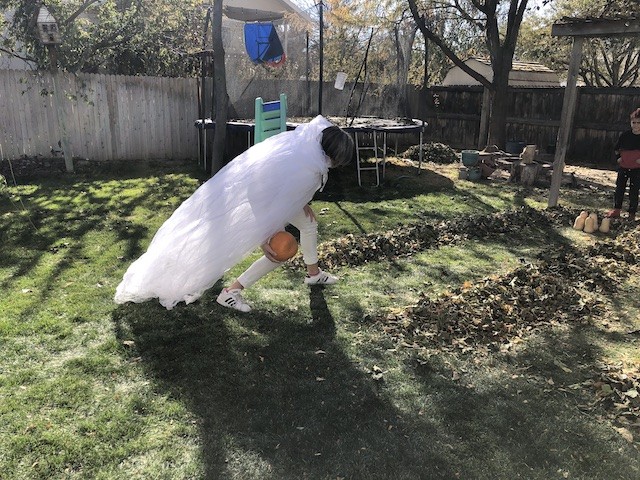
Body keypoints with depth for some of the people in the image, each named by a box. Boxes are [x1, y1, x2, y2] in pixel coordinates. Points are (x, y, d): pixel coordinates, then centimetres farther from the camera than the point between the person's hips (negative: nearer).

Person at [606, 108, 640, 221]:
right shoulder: (625, 135, 0)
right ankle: (616, 209, 18)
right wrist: (618, 157, 1)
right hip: (623, 167, 2)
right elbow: (617, 148, 13)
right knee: (619, 188, 7)